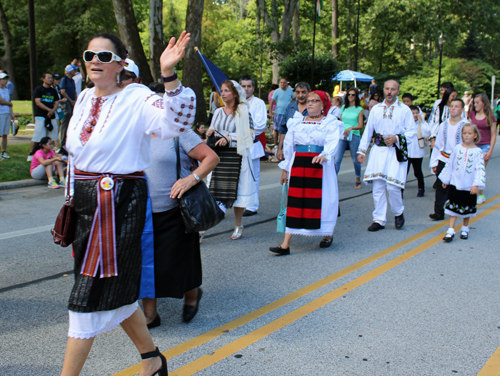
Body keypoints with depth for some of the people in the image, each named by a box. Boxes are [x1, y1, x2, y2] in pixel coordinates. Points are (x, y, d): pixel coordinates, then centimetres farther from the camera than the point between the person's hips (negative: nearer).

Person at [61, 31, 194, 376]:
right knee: (114, 291, 16)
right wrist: (74, 197, 21)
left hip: (120, 204, -8)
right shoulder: (84, 99, 12)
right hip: (86, 204, 8)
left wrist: (169, 75, -40)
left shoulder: (136, 99, -10)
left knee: (91, 293, -4)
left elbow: (175, 121, -29)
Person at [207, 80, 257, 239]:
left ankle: (238, 226, 16)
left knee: (237, 191, 1)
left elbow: (249, 134, -7)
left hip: (237, 155, -4)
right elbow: (212, 130, 22)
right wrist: (210, 133, -2)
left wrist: (228, 139, -15)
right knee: (213, 190, -3)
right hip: (218, 155, 4)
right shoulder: (218, 112, 14)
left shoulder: (243, 112, -2)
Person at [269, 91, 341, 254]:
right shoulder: (297, 122, 14)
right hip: (299, 165, 2)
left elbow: (332, 143, -12)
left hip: (320, 167, -2)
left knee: (322, 200, 3)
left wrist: (324, 156, -33)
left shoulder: (330, 123, 4)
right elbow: (288, 145, 16)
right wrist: (285, 168, 14)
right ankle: (285, 244, -5)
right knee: (294, 202, -2)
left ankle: (328, 235, 29)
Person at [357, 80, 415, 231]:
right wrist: (362, 150, 9)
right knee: (377, 186, 0)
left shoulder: (404, 110, 4)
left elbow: (411, 132, 2)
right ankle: (379, 219, 9)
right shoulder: (376, 109, 13)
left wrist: (396, 138, -14)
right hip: (378, 151, 3)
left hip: (396, 152, -3)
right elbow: (368, 131, 14)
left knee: (392, 186, -10)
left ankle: (398, 213, 16)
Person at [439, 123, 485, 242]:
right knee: (453, 207, 0)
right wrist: (445, 179, 11)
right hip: (455, 183, 1)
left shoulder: (477, 151, -7)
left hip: (469, 186, -1)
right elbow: (449, 164, 8)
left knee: (467, 208, 13)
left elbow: (480, 169, -11)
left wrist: (476, 184, -21)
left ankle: (465, 228, 31)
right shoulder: (457, 148, 0)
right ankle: (451, 230, 2)